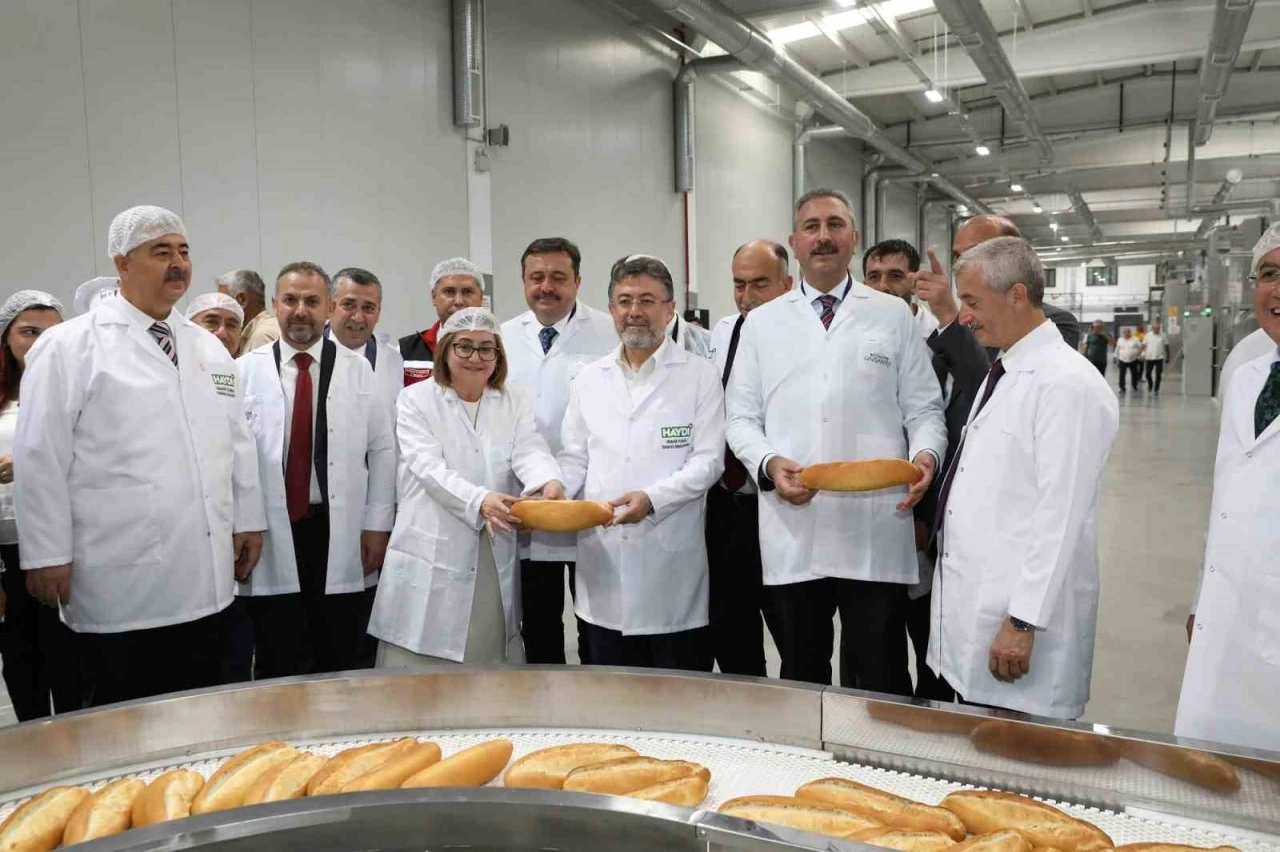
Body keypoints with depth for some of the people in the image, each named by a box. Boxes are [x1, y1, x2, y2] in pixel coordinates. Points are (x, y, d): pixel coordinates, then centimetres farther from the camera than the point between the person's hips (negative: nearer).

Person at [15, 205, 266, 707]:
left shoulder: (209, 348, 12)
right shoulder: (69, 348, -5)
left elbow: (238, 442, 15)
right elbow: (40, 458, -6)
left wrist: (248, 521, 12)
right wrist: (47, 555, -7)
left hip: (204, 579, 5)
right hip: (120, 585, -5)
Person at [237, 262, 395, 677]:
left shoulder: (358, 369, 3)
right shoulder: (247, 370, 1)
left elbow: (383, 450, 3)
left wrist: (377, 524, -1)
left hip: (343, 536, 1)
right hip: (271, 536, 0)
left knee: (346, 667, 10)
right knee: (278, 669, 10)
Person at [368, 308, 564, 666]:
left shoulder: (516, 402, 10)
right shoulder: (416, 400, 0)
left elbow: (529, 451, -7)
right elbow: (429, 467, -14)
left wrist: (549, 482, -31)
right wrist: (479, 500, -31)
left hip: (494, 561, 3)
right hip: (432, 557, -3)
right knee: (423, 668, 3)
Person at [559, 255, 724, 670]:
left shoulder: (700, 375, 2)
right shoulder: (588, 380, 13)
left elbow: (708, 461, -5)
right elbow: (574, 459, 14)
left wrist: (652, 498, -19)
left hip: (671, 562, -3)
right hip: (603, 559, 4)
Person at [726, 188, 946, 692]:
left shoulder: (893, 315, 8)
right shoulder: (762, 322, 10)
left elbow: (924, 409, 8)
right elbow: (741, 418, 8)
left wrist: (926, 454, -13)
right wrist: (769, 464, -11)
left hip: (876, 532, -1)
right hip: (792, 535, 2)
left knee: (881, 682, 4)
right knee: (801, 677, 14)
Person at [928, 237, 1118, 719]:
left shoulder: (1068, 384, -17)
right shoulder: (1002, 372, 13)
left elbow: (1061, 516, -20)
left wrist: (1023, 623, -20)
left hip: (1015, 621, -9)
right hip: (970, 612, 9)